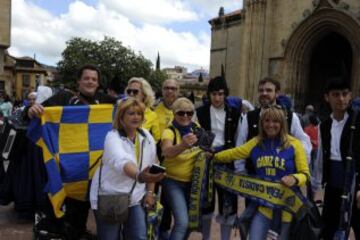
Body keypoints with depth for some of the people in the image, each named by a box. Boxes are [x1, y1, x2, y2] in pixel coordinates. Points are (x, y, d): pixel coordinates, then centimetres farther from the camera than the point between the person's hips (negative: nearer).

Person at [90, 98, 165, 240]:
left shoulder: (147, 137, 1)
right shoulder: (113, 137, -18)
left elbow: (151, 166, 9)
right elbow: (121, 162, -38)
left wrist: (149, 192, 6)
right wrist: (139, 176, -56)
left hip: (135, 197, 4)